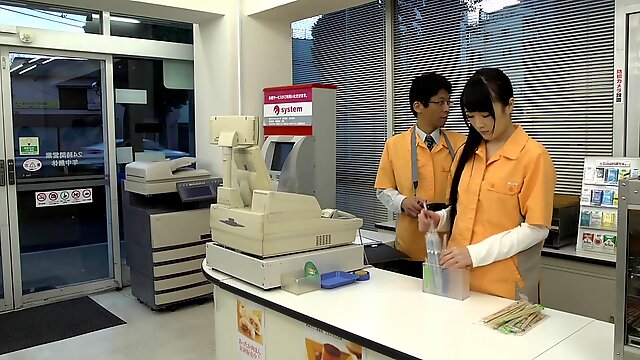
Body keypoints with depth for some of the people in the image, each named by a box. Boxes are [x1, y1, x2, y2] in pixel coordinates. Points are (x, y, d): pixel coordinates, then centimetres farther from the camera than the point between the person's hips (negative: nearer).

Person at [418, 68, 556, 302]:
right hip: (459, 276, 5)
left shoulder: (534, 155, -10)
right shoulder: (467, 151, 7)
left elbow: (536, 228, -13)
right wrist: (440, 219, -4)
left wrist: (475, 253, -20)